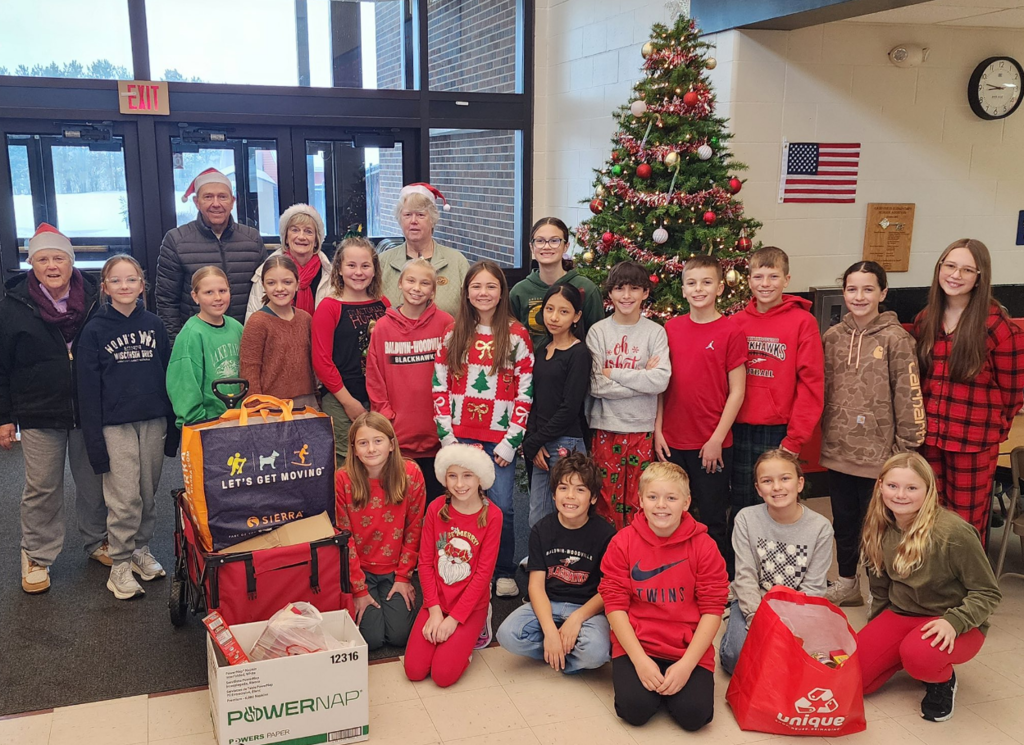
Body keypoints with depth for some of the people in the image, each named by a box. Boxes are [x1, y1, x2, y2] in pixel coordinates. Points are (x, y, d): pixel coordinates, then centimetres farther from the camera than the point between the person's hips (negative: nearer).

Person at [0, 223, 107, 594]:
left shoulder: (94, 298, 0)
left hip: (90, 411, 2)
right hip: (39, 414, -1)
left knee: (94, 482, 12)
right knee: (42, 488, 6)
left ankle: (97, 541, 31)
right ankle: (37, 556, 21)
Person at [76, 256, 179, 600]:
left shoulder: (153, 324, 6)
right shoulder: (94, 330, -2)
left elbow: (168, 374, 8)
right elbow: (88, 387, -2)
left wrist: (172, 426, 6)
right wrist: (94, 439, -7)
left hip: (153, 421, 3)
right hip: (115, 425, -3)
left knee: (149, 494, 11)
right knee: (125, 499, -3)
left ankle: (141, 550, 28)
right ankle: (120, 566, 10)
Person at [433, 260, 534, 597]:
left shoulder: (517, 335, 0)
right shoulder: (454, 333, 7)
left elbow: (525, 392, -3)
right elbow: (440, 386, 5)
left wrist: (511, 440, -8)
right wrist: (446, 434, -3)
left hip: (499, 439, -2)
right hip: (460, 436, 2)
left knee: (501, 507, -1)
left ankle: (505, 573, 17)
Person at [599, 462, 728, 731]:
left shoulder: (703, 546, -4)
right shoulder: (623, 542, -4)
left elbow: (712, 609, -4)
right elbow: (615, 604, -5)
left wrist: (687, 664, -15)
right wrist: (640, 659, -15)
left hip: (689, 648, 0)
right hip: (635, 645, 0)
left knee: (693, 714, -20)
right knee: (635, 708, -22)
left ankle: (671, 681, 12)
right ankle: (646, 677, 11)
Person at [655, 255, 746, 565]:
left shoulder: (731, 332, -5)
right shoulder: (671, 328, 6)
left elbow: (737, 391, -6)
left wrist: (717, 439, -10)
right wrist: (657, 431, 2)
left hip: (712, 445, -4)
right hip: (672, 442, 4)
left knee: (713, 521, 7)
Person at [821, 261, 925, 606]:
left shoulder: (895, 338, -9)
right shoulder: (833, 337, 5)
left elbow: (908, 396, -9)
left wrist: (907, 448, -10)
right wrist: (822, 435, 9)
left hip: (878, 452, -5)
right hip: (838, 449, 5)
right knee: (843, 520, 17)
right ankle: (847, 583, 34)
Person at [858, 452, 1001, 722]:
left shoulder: (955, 533, -23)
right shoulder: (882, 531, -3)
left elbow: (988, 593, -15)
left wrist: (953, 622, -30)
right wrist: (874, 634, 15)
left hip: (956, 627, -5)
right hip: (900, 616, 5)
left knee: (920, 654, -38)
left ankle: (943, 682, -1)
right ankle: (905, 655, 16)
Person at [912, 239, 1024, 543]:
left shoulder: (997, 325, -12)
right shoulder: (924, 320, 4)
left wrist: (994, 427, 6)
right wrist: (924, 420, 14)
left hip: (974, 441, -5)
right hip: (929, 437, 5)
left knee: (967, 522, 6)